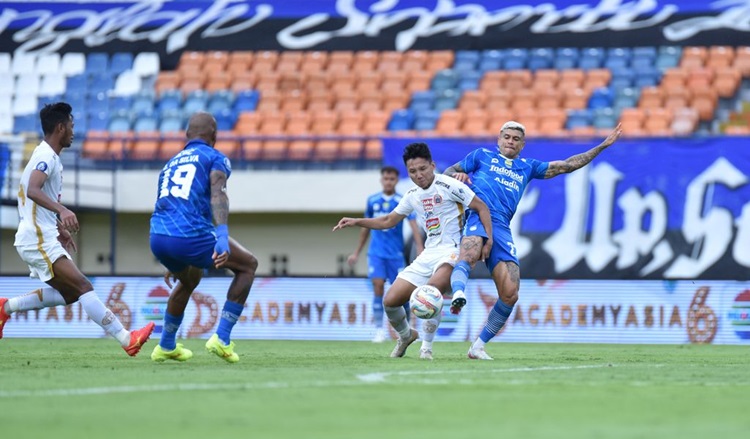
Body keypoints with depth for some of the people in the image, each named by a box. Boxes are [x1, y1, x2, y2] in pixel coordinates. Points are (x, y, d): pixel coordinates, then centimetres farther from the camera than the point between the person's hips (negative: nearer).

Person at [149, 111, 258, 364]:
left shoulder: (171, 164, 29)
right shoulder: (216, 158, 9)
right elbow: (217, 194, -12)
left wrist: (172, 263, 49)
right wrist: (222, 237, -26)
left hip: (158, 238, 7)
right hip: (190, 236, -7)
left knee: (189, 279, 37)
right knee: (248, 265, 16)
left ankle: (166, 346, 42)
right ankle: (222, 339, 7)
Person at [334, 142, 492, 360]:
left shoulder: (448, 186, -9)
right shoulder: (412, 196, 12)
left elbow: (481, 207, -7)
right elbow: (388, 221, 25)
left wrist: (488, 237, -17)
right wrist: (356, 222, 16)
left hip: (452, 251, -7)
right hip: (429, 253, 7)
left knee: (432, 287, -37)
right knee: (390, 301, -3)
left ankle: (426, 347, -23)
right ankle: (406, 335, 29)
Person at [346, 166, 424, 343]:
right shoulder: (372, 201, 7)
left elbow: (413, 225, -13)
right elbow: (366, 228, 18)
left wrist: (420, 249, -26)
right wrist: (357, 253, 20)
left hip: (396, 253, -1)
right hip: (376, 253, 1)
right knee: (378, 285, -14)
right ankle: (379, 330, -9)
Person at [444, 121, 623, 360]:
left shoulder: (528, 167, 31)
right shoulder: (482, 155, 23)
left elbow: (567, 165, 32)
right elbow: (448, 172, 25)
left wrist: (603, 145, 30)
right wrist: (457, 175, -1)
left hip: (501, 228, 4)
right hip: (477, 215, -4)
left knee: (510, 294, -9)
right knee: (469, 255, -40)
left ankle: (478, 346, 1)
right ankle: (458, 295, -67)